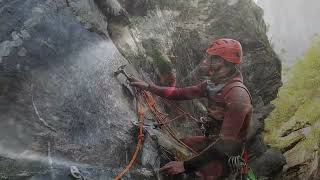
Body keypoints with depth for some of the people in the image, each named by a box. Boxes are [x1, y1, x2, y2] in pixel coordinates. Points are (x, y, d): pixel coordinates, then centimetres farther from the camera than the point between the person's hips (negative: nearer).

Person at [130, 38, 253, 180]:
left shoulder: (237, 95, -30)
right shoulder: (213, 83, -4)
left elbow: (225, 143, -32)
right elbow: (182, 93, 7)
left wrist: (186, 166, -33)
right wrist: (149, 87, 0)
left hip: (228, 156, -8)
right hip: (213, 140, 8)